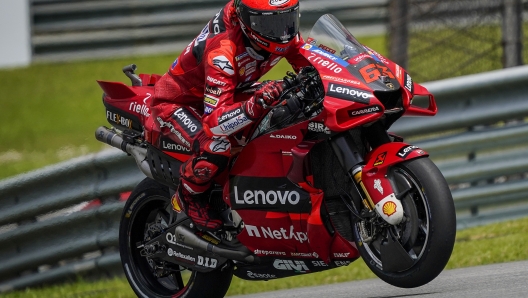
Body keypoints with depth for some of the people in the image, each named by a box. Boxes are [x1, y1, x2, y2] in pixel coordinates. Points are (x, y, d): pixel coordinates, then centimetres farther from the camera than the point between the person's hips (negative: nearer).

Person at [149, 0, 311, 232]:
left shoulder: (282, 30, -18)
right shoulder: (222, 50, -39)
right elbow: (213, 122, -44)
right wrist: (256, 104, -60)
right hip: (176, 103, -8)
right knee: (216, 148, -35)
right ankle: (189, 196, -4)